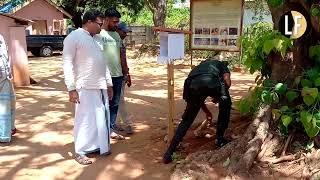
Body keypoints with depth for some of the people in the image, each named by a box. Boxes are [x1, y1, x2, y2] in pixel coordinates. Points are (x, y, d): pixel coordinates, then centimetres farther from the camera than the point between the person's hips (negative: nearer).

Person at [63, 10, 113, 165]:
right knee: (85, 119, 0)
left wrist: (109, 83, 18)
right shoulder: (74, 37, -8)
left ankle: (100, 146, 27)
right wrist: (71, 89, -17)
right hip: (85, 88, -7)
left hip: (101, 86, 7)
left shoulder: (97, 38, 15)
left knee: (102, 118, 12)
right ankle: (80, 152, 13)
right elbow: (67, 64, -12)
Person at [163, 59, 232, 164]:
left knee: (187, 120, 18)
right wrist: (218, 95, 30)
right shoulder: (221, 65, 36)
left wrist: (207, 112, 60)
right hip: (211, 82, -3)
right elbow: (227, 82, 13)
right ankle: (220, 139, 29)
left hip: (192, 84, 4)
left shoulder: (200, 66, 45)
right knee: (225, 104, 27)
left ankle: (169, 153, 14)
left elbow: (199, 95, 47)